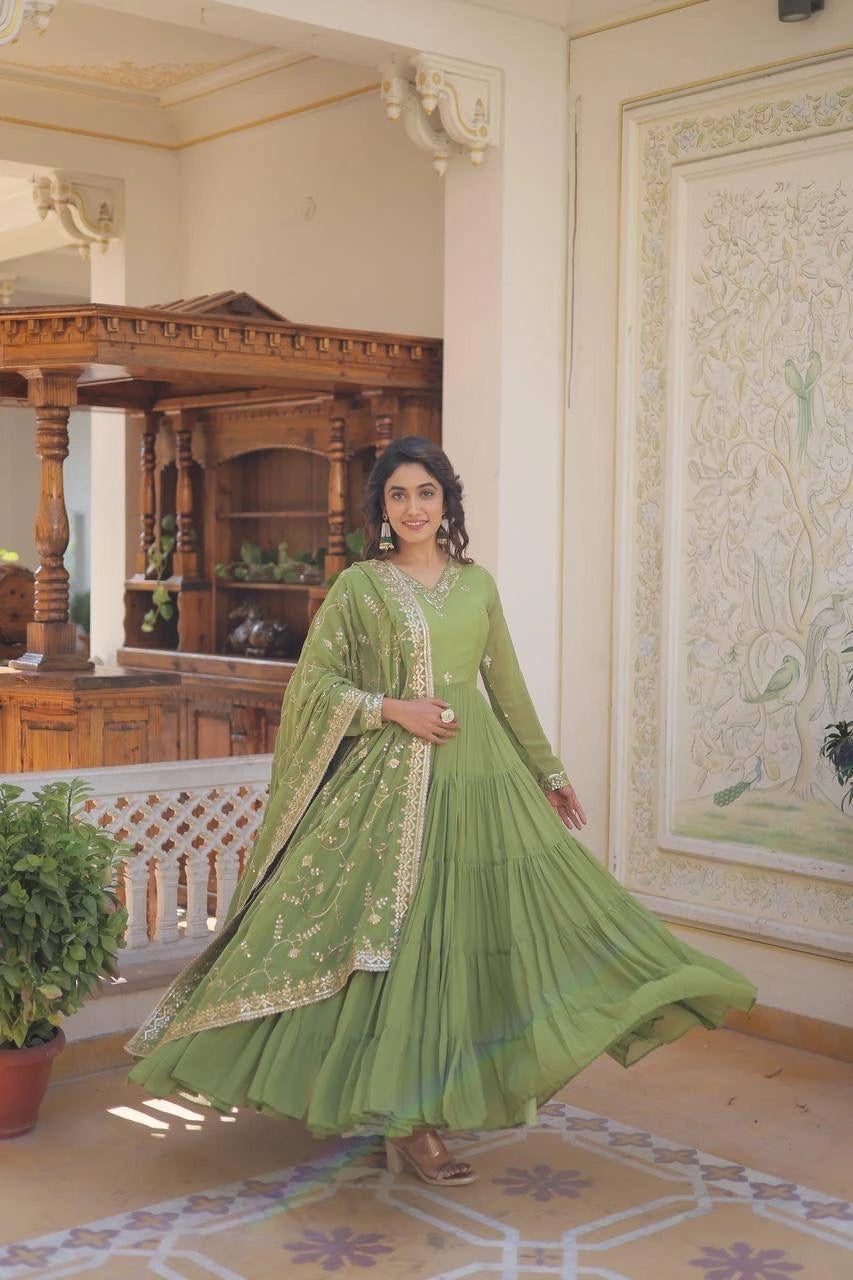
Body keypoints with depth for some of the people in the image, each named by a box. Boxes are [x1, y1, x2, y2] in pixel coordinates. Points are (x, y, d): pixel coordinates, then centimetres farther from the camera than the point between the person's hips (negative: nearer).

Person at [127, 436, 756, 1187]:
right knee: (397, 937, -4)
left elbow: (509, 688, 16)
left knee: (473, 934, 6)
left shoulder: (478, 584, 11)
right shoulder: (359, 585, 0)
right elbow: (314, 681, -2)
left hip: (481, 778, 5)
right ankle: (407, 1128, 3)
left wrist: (551, 773, 18)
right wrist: (393, 709, -13)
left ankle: (432, 1102, 22)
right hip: (390, 782, -4)